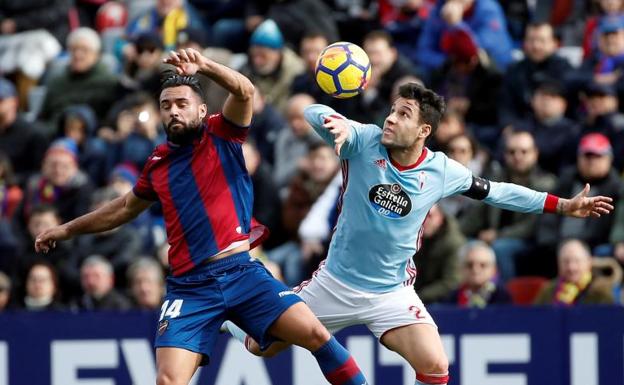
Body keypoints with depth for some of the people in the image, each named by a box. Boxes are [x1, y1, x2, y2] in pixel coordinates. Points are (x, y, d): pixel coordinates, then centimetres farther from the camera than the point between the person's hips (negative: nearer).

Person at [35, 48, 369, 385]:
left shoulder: (221, 135, 4)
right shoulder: (158, 163, 15)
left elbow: (244, 91, -16)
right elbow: (126, 207, 33)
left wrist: (203, 66, -32)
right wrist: (68, 229, 41)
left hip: (241, 271, -2)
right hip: (189, 286, 2)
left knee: (315, 333, -17)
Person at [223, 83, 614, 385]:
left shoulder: (442, 171, -9)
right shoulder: (365, 141, -14)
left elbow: (494, 191, 6)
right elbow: (314, 113, -28)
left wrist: (563, 205, 5)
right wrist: (334, 123, -53)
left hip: (391, 293, 0)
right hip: (335, 283, 0)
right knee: (261, 346, 6)